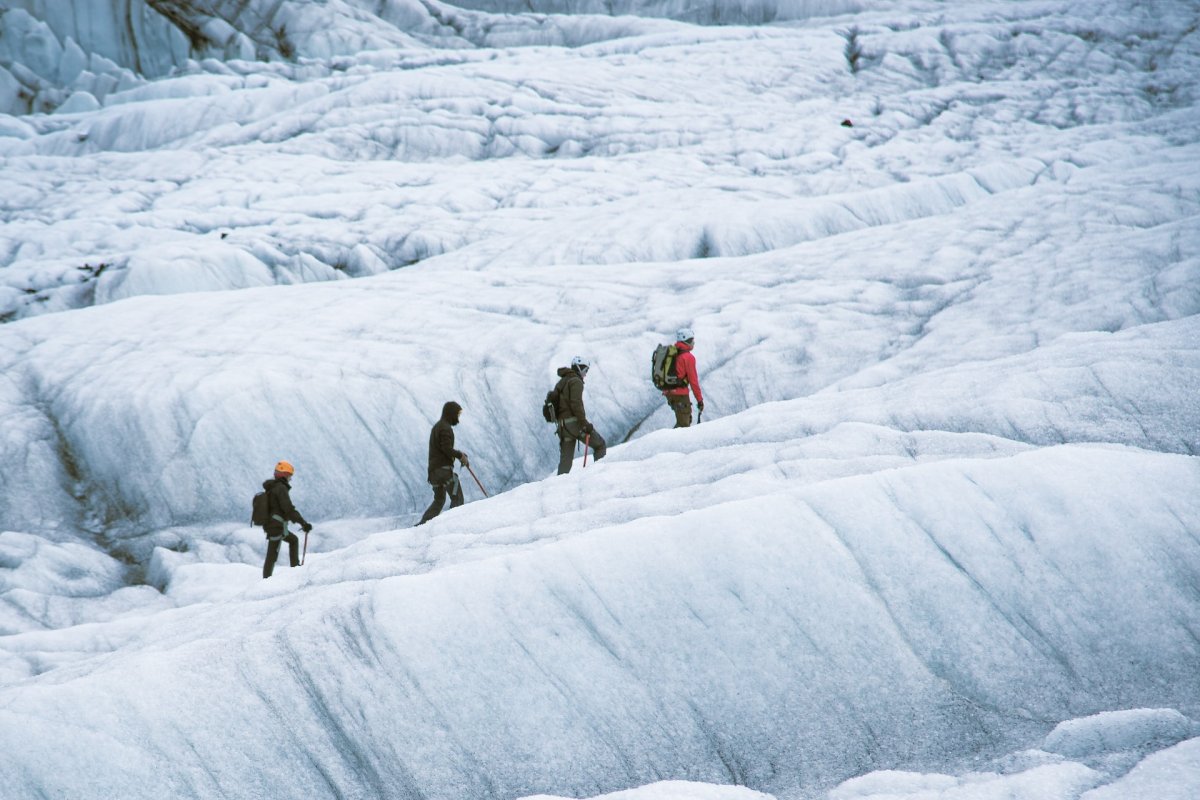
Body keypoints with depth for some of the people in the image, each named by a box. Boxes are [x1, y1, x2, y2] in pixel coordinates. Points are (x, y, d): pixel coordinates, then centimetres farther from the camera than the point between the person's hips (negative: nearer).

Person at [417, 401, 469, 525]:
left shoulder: (437, 426, 21)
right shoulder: (446, 428, -11)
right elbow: (446, 448, -20)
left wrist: (459, 454, 16)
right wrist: (460, 456, -8)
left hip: (434, 469, 10)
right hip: (444, 468, -10)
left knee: (439, 500, 17)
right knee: (457, 498, -7)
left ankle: (423, 523, 7)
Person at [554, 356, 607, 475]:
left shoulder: (561, 383, 21)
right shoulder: (576, 381, -6)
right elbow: (576, 403, -18)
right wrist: (584, 422, -20)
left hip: (562, 425, 8)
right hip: (574, 422, -8)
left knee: (565, 460, 8)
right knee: (600, 445, 4)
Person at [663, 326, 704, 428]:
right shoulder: (688, 357, -13)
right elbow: (693, 380, -13)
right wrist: (699, 399, -8)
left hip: (668, 392, 8)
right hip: (680, 394, -8)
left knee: (687, 419, 20)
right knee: (683, 424, -3)